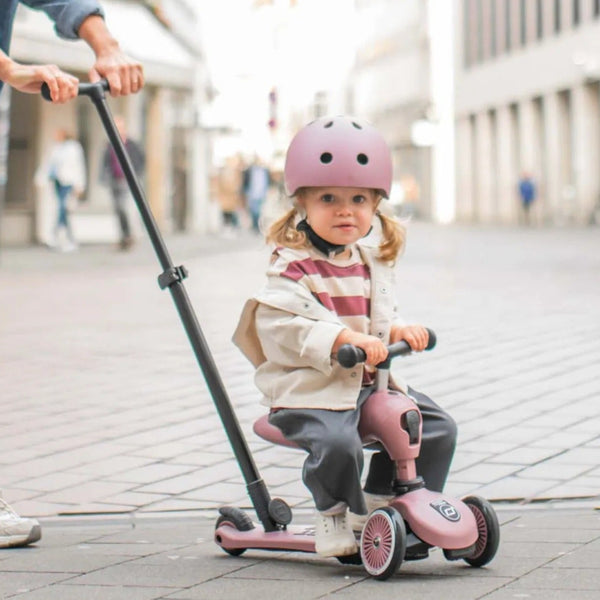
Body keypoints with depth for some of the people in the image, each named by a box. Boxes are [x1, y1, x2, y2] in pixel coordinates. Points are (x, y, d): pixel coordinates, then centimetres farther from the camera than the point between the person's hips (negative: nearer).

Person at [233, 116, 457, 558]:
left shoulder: (372, 261, 13)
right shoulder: (293, 266, -11)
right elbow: (287, 324, -24)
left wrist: (400, 331, -4)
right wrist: (346, 338, -36)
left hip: (371, 382, 7)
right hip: (310, 388, -7)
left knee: (437, 427, 0)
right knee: (337, 443, -33)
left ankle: (382, 502, 14)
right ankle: (335, 513, -2)